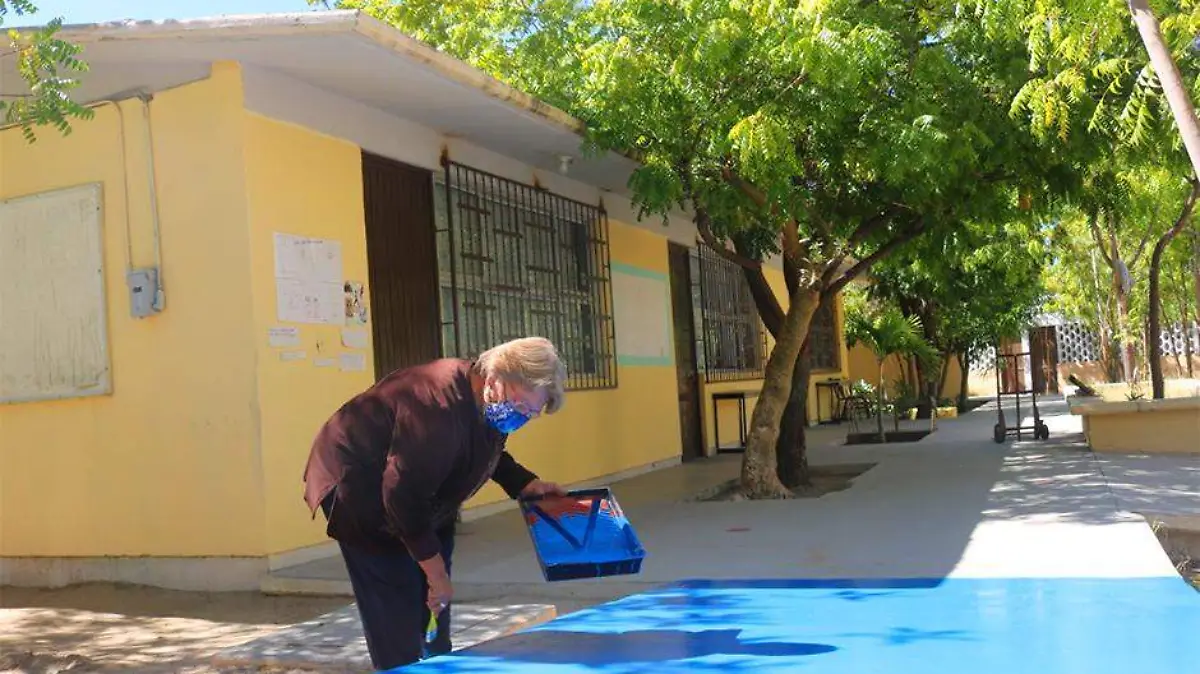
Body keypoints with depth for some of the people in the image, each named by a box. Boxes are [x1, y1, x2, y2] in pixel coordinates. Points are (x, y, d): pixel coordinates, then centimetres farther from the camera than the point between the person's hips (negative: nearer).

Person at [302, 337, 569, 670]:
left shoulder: (487, 405, -7)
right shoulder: (439, 408, -37)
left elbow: (484, 452, 14)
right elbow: (402, 495, -34)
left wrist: (525, 483, -3)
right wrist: (435, 570, -25)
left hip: (416, 500, 9)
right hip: (362, 495, -9)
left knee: (433, 625, 12)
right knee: (399, 637, -10)